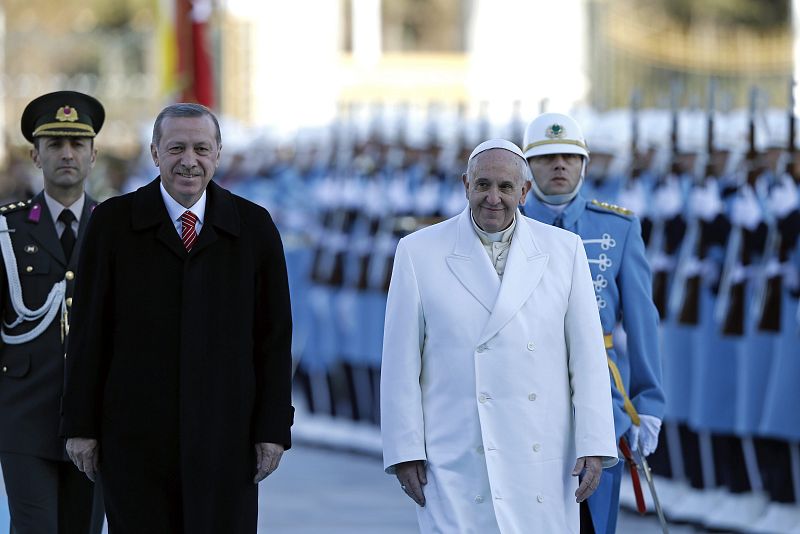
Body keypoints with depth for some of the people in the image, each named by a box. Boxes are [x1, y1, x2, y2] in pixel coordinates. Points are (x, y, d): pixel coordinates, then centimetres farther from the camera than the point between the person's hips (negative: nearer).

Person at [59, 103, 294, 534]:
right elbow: (89, 332, 3)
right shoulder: (113, 223, 3)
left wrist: (273, 429, 0)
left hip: (225, 434, 0)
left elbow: (275, 336, 5)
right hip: (135, 434, 0)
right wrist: (81, 425, -1)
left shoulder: (254, 227, 5)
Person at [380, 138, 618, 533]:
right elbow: (401, 364, 2)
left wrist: (594, 445, -1)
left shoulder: (564, 251, 7)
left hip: (542, 466, 2)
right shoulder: (419, 253, 3)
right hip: (457, 467, -2)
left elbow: (587, 358, 5)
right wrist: (404, 451, -2)